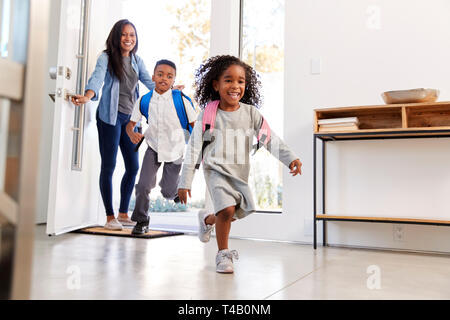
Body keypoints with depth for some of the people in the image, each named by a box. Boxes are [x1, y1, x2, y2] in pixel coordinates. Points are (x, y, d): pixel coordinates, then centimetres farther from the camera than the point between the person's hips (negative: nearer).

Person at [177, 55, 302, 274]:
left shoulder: (250, 113, -3)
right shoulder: (209, 114, -10)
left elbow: (270, 138, -6)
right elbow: (193, 149, -9)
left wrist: (290, 158, -21)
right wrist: (185, 182, -11)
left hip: (240, 173, 4)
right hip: (216, 170, -4)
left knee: (237, 213, 12)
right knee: (227, 209, -20)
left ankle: (207, 219, 44)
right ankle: (223, 254, 2)